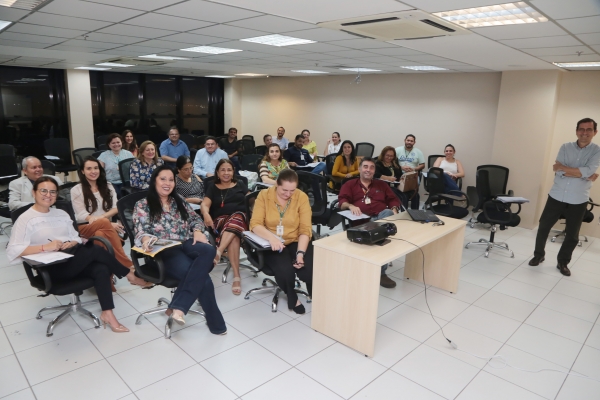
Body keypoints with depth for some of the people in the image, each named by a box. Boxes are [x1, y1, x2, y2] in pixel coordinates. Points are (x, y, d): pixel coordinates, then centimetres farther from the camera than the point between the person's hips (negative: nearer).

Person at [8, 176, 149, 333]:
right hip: (52, 268, -6)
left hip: (73, 260, 6)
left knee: (101, 269, -26)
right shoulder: (26, 219, -2)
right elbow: (12, 250, -13)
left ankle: (107, 313, -22)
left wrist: (71, 244, -6)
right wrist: (45, 247, -23)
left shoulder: (61, 214, 17)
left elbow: (76, 238, 18)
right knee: (95, 250, -25)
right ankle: (130, 276, -7)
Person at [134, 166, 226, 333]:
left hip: (187, 245, 5)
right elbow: (140, 231, -4)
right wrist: (146, 238, -28)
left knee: (208, 250, -34)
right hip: (165, 252, -5)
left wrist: (197, 231, -2)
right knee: (202, 277, -31)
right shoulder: (142, 205, 7)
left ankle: (178, 307, -34)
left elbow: (195, 218, 22)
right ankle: (215, 322, -18)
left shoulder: (179, 201, 21)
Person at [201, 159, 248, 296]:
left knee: (235, 219, -40)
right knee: (233, 236, -37)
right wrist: (206, 215, -19)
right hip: (220, 220, -1)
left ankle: (218, 252, -51)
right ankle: (236, 275, -40)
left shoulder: (240, 185, 23)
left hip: (241, 217, 1)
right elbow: (205, 204, 5)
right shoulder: (212, 188, 20)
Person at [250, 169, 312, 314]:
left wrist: (300, 253, -22)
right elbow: (255, 224, -12)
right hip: (272, 244, -1)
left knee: (310, 270, -25)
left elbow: (305, 229, -8)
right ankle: (292, 298, 6)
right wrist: (271, 237, -31)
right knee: (285, 270, -30)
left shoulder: (302, 197, -6)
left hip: (296, 242, 1)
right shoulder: (264, 195, -6)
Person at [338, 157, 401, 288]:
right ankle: (380, 271, -33)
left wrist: (394, 209, -1)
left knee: (389, 213, -37)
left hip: (382, 216, 3)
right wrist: (350, 206, -17)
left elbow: (393, 199, 23)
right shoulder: (349, 185, 23)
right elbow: (342, 202, 7)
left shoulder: (381, 184, 33)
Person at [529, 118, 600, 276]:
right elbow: (559, 172, -13)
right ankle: (538, 255, 28)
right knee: (543, 227, 8)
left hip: (578, 201, -1)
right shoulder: (565, 147, -1)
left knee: (572, 235, 8)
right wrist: (585, 176, -18)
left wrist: (563, 167, -17)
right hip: (556, 196, 1)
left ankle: (563, 262, 28)